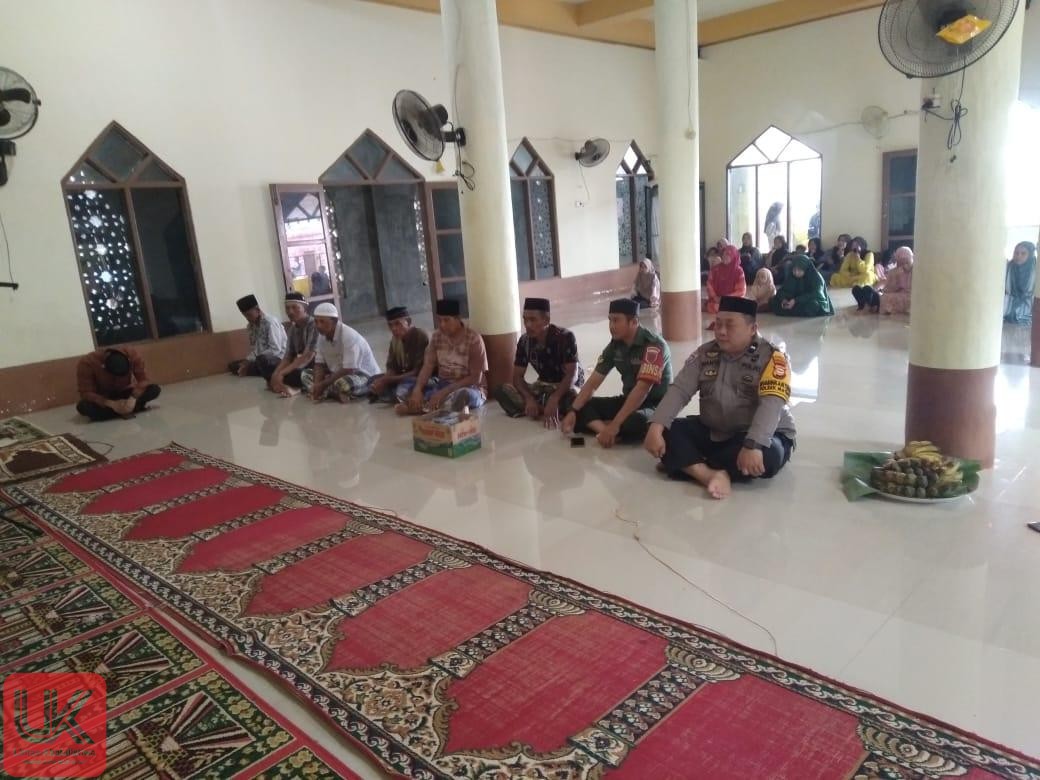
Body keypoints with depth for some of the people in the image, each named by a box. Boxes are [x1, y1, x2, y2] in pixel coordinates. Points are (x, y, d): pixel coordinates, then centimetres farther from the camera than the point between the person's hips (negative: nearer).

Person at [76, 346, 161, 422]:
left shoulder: (133, 355, -26)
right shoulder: (86, 363, -30)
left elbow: (143, 380, -23)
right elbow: (86, 393, -27)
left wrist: (133, 398, -39)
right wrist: (111, 404, -39)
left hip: (126, 393, 1)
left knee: (154, 389, -26)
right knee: (82, 406, -34)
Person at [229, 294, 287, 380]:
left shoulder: (270, 322, -17)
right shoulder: (250, 326, 8)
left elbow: (275, 349, -24)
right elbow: (253, 348, 10)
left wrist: (249, 361, -24)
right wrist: (247, 362, -11)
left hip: (278, 358, -9)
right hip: (261, 358, 10)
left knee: (261, 359, -40)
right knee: (232, 365, 4)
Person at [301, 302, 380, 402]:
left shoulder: (349, 336, -25)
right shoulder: (322, 336, -1)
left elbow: (348, 370, -28)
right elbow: (320, 364, 3)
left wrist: (323, 385, -25)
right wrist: (317, 385, -16)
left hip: (366, 376, -8)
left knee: (342, 383, -39)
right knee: (306, 374, 1)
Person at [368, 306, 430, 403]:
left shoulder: (421, 336, -19)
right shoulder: (395, 339, 3)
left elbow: (418, 372, -22)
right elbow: (392, 367, 4)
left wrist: (387, 380, -21)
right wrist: (384, 380, -20)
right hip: (404, 377, 8)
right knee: (373, 380, -4)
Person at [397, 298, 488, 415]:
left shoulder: (474, 339, -14)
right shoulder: (437, 336, 2)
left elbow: (475, 378, -17)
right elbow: (428, 366, -5)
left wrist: (444, 392, -24)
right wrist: (417, 389, -25)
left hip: (471, 389, -5)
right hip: (442, 386, 5)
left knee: (462, 394, -41)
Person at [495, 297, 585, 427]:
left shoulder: (565, 337, -21)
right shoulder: (524, 341, -9)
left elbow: (572, 375, -27)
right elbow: (517, 376, -8)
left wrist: (554, 399, -42)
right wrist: (529, 399, -28)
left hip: (568, 386, -4)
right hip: (544, 386, 5)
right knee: (503, 391, -19)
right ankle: (543, 412, -31)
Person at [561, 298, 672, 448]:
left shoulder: (654, 345, -22)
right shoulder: (615, 345, 0)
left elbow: (642, 389, -30)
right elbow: (594, 381, 2)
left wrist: (615, 425, -34)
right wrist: (573, 411, -12)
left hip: (655, 405, -7)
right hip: (628, 400, 7)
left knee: (635, 423, -40)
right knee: (582, 407, -8)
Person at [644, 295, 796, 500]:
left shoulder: (771, 357, -14)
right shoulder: (705, 353, 1)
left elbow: (771, 404, -28)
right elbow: (679, 391, -7)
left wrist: (752, 445, -43)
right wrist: (656, 427, -23)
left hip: (763, 436, -4)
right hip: (712, 433, 4)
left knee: (767, 456, -37)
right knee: (667, 432, -16)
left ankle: (685, 463, -23)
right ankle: (711, 474, -33)